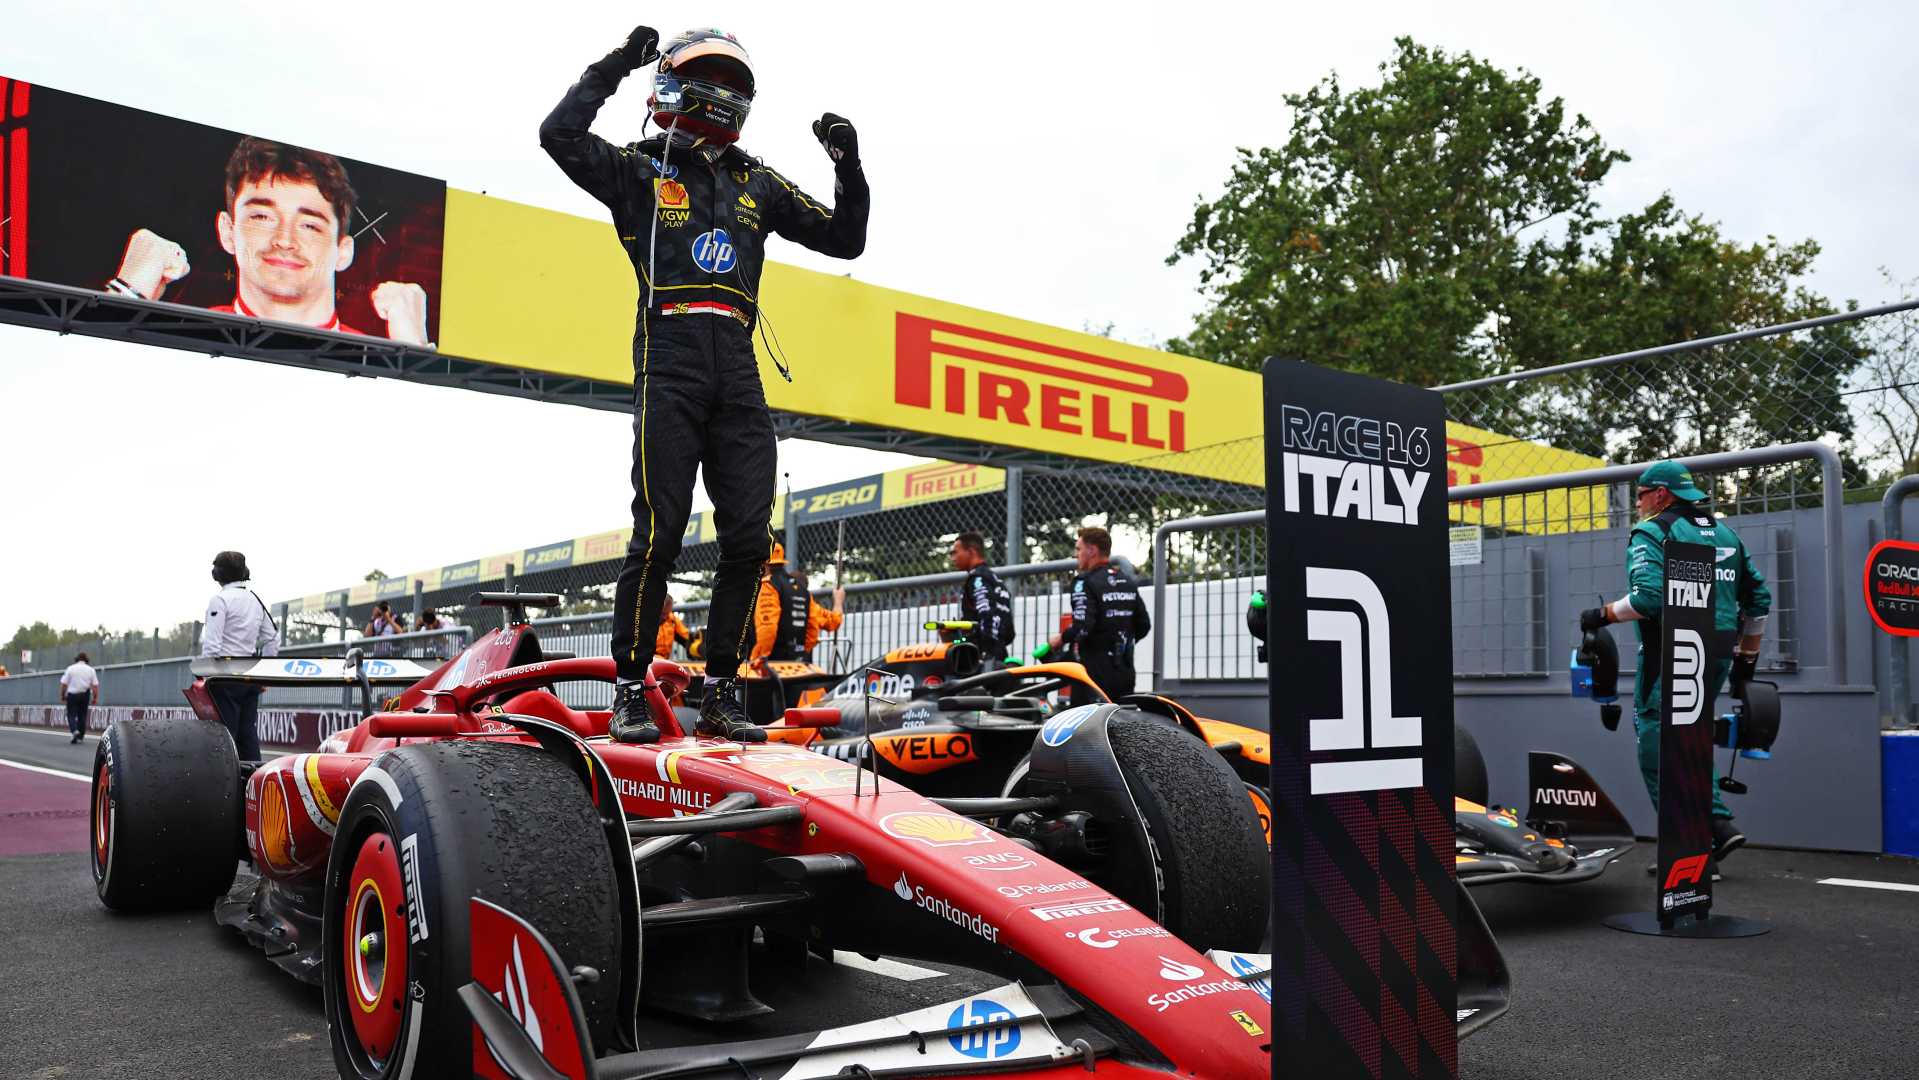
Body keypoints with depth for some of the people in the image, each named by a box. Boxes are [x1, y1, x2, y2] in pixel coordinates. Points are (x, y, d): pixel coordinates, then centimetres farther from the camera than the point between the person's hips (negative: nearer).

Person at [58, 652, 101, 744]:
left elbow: (64, 684, -2)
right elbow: (95, 685, -1)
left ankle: (74, 730, -23)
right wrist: (95, 698, 4)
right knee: (82, 715, 11)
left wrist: (63, 695, 10)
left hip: (72, 694, -2)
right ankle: (80, 736, 12)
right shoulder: (90, 669, 3)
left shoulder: (70, 668, -1)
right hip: (85, 695, 2)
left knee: (71, 714, 1)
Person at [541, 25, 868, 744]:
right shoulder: (640, 170, 11)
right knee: (658, 534, -9)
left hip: (739, 376, 4)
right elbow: (559, 135, -6)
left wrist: (848, 166, 10)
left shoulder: (758, 184, 22)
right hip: (669, 366, -4)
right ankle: (631, 692, 2)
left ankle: (720, 693, 9)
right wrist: (615, 67, -2)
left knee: (748, 539, -2)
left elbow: (845, 240, 23)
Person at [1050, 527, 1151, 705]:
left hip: (1095, 672, -7)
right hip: (1125, 672, 7)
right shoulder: (1127, 581, 12)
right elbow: (1144, 625, 14)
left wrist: (1061, 638, -4)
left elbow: (1082, 627, -22)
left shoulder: (1085, 582, -11)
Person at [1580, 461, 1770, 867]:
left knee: (1658, 747, -2)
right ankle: (1719, 824, 9)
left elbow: (1649, 597, -21)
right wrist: (1747, 658, 25)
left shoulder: (1652, 533, -6)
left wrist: (1602, 615, -7)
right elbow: (1758, 597, 19)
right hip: (1718, 656, 8)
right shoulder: (1725, 533, 18)